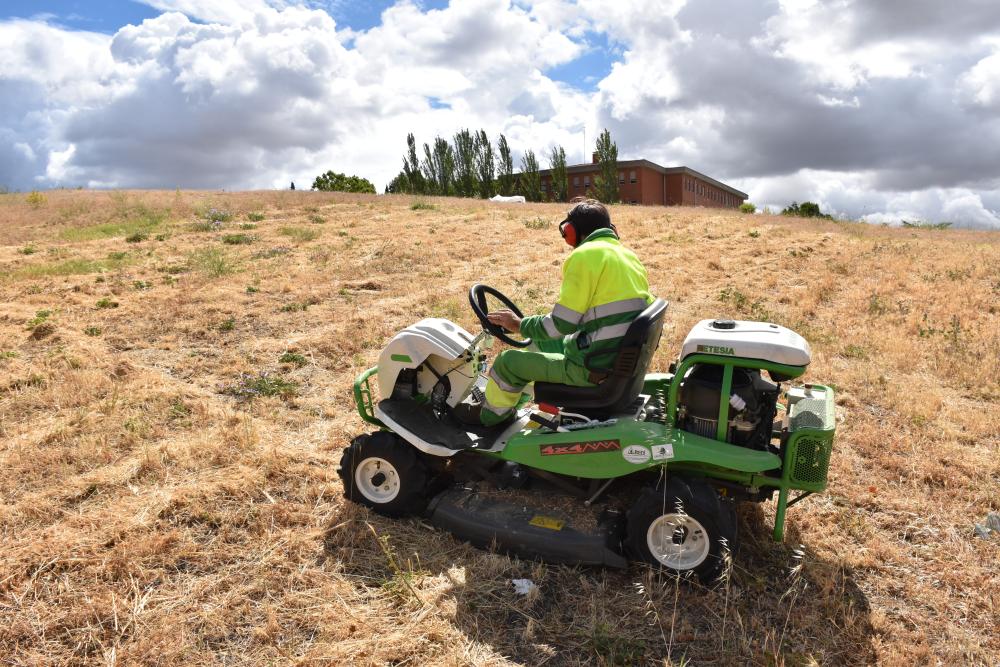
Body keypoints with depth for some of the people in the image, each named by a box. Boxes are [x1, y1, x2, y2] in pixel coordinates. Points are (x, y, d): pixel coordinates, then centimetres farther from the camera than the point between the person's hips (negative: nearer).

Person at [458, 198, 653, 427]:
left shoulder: (584, 255, -15)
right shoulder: (629, 255, 10)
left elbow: (561, 324, -19)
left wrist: (519, 325, -1)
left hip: (595, 368, -9)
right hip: (626, 361, 9)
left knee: (508, 361, 5)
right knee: (541, 342, 28)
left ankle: (489, 415, 31)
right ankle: (515, 399, 44)